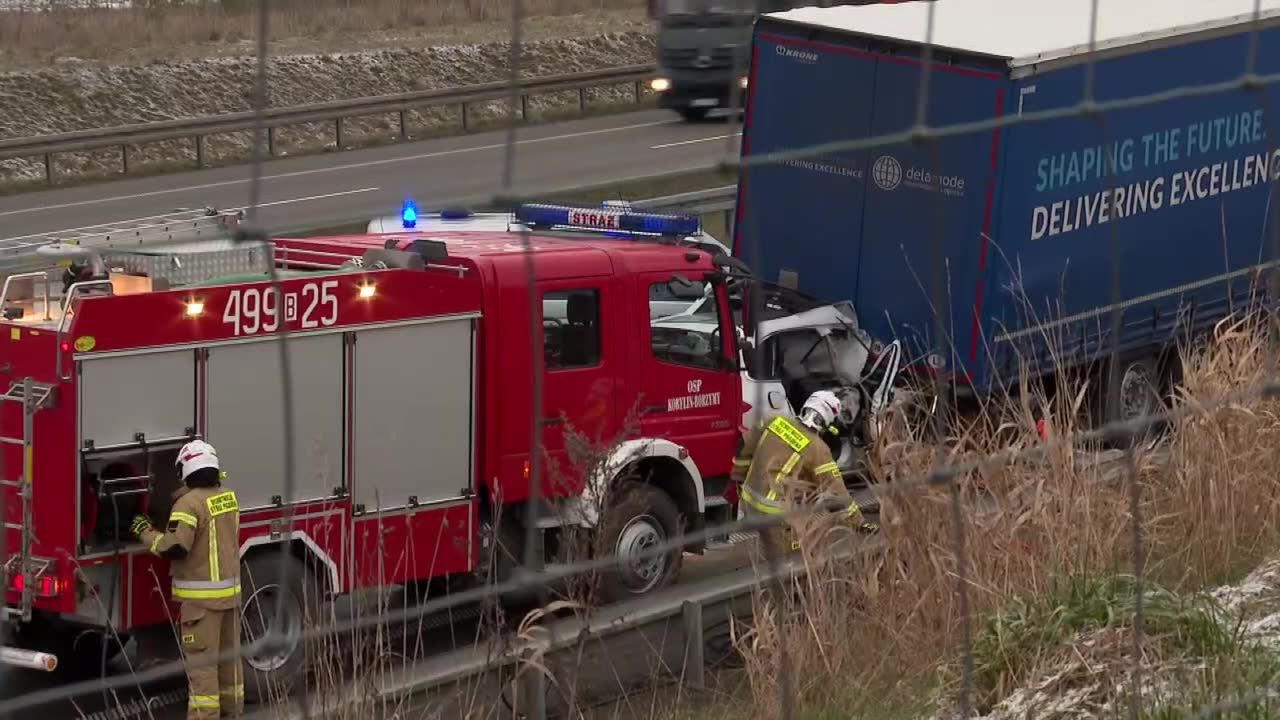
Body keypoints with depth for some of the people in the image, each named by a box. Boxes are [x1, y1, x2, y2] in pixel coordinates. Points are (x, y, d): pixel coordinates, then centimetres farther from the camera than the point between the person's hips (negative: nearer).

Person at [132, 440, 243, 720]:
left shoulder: (189, 503, -18)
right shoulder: (228, 497, 6)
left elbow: (174, 548, -25)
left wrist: (146, 533, -10)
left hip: (201, 596, -7)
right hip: (230, 589, 7)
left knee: (201, 659, -3)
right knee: (228, 654, 17)